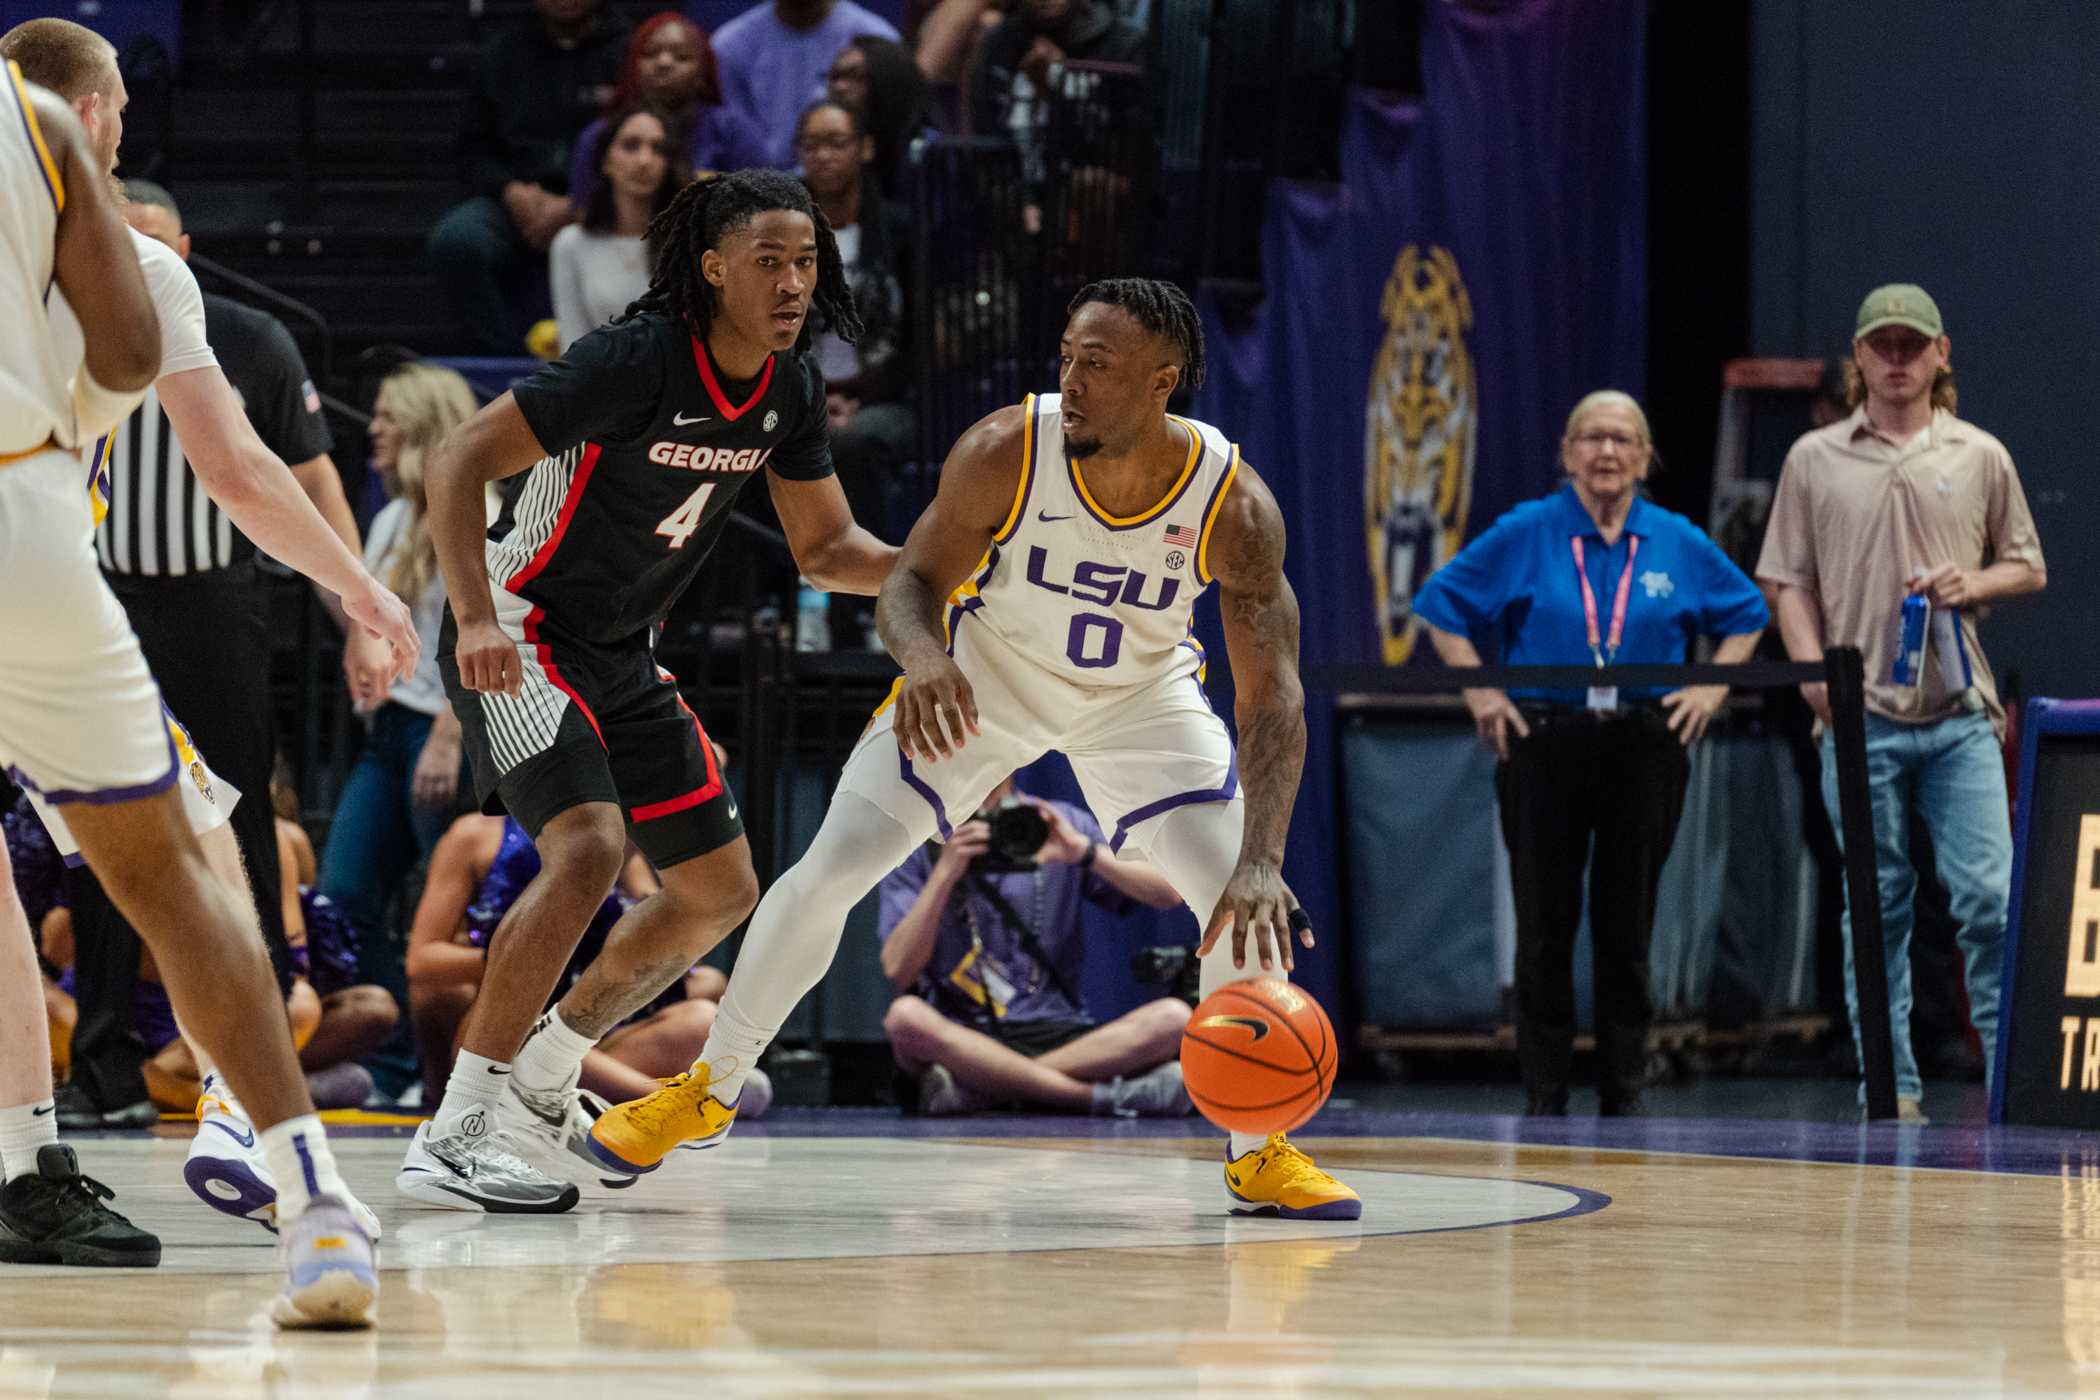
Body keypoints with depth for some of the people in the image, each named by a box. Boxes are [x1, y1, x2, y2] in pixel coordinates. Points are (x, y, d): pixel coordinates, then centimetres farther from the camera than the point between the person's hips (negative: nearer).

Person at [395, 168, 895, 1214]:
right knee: (589, 849, -28)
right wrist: (476, 619, -35)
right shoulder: (639, 359, -24)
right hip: (523, 635, -9)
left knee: (721, 892, 12)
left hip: (621, 656, 9)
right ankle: (452, 1136, -25)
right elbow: (458, 460, -24)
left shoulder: (789, 389, -1)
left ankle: (540, 1083, 26)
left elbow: (826, 549, 11)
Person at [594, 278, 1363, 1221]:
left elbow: (1272, 696, -30)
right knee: (832, 866, -8)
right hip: (983, 674, 0)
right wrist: (922, 658, -46)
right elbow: (912, 585, -20)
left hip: (1141, 693, 0)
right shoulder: (1006, 453, -30)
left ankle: (1259, 1152, 6)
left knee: (1248, 908, -13)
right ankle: (708, 1088, 10)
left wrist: (1261, 861, -43)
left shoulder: (1233, 505, -30)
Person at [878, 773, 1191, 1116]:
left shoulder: (1060, 825, 11)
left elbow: (1168, 894, 1)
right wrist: (945, 873, -13)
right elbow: (898, 970, -5)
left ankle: (974, 1089, -29)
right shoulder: (919, 847, 6)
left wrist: (1084, 852, -13)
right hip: (962, 1040, -2)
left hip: (1056, 1033, 2)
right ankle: (1105, 1097, -33)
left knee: (1174, 1018, -26)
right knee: (905, 1016, -36)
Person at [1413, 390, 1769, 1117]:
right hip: (1545, 743, -1)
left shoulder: (1678, 543, 5)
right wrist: (1481, 692, -2)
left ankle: (1624, 1096, 13)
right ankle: (1545, 1096, 8)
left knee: (1628, 924, 5)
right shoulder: (1526, 534, 0)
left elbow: (1745, 616, 18)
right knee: (1545, 924, 1)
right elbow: (1443, 606, 6)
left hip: (1646, 747, 1)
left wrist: (1712, 687, 6)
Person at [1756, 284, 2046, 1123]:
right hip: (1862, 716, 0)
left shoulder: (1980, 457, 10)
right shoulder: (1814, 461, 8)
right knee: (1876, 905, 3)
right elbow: (1788, 582, 8)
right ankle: (1890, 1087, 8)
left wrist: (1973, 585, -6)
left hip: (1961, 716, 0)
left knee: (1988, 897, -9)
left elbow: (2029, 568, 15)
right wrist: (1814, 669, -7)